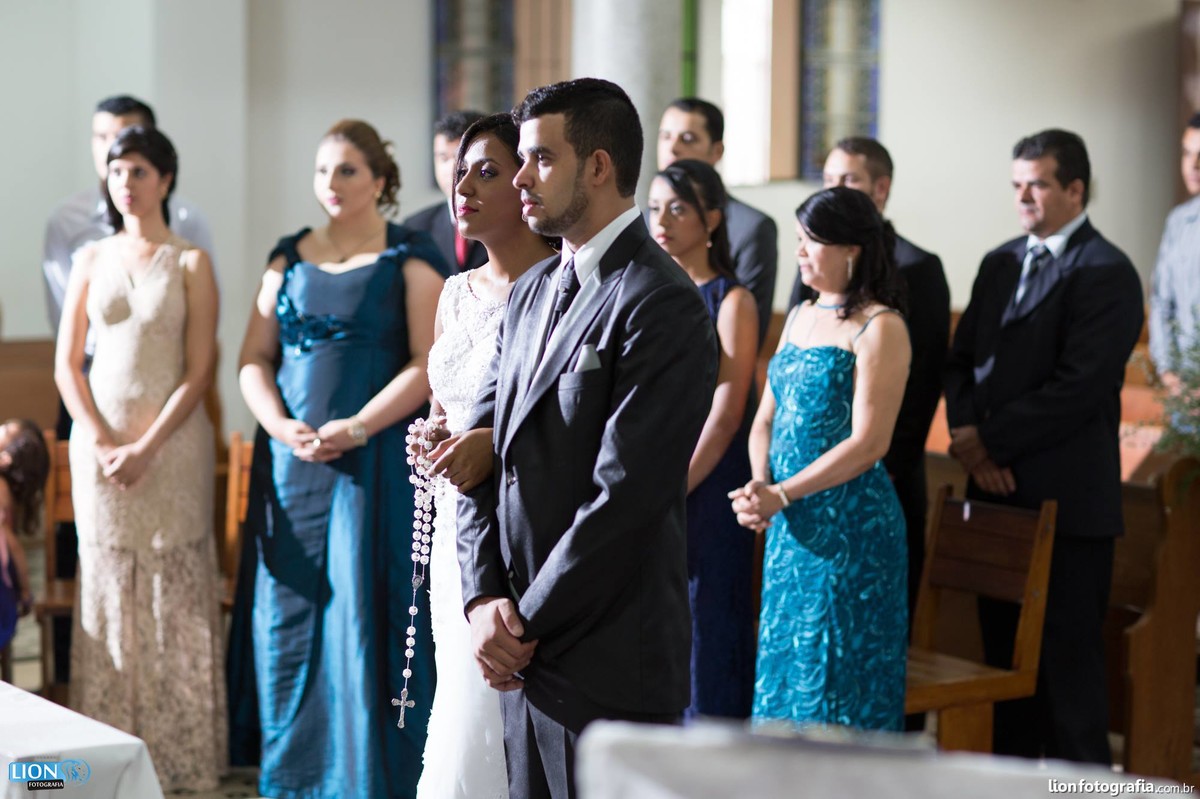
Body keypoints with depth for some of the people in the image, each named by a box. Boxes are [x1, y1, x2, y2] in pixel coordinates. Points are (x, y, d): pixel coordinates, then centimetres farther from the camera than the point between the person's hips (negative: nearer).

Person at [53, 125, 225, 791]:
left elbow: (200, 370, -6)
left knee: (174, 593, 0)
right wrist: (102, 443, -7)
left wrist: (146, 448, -14)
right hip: (98, 441, 3)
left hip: (172, 442, -3)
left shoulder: (191, 263, 0)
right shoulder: (91, 259, 8)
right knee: (107, 588, 5)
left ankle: (182, 757, 7)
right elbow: (67, 364, 5)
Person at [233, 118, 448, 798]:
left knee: (364, 608, -5)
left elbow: (427, 364, -7)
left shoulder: (410, 259, 1)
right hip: (291, 457, 4)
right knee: (289, 609, 4)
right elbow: (255, 358, 11)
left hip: (375, 456, -4)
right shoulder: (290, 258, 14)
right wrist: (281, 426, -7)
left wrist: (356, 428, -17)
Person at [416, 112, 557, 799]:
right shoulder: (458, 291, 13)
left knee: (493, 739, -7)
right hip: (460, 531, 7)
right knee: (463, 711, 11)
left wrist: (498, 442, -23)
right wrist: (433, 437, 4)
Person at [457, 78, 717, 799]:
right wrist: (484, 599, -1)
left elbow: (625, 496, -19)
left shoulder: (663, 306, -14)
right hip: (526, 656, 8)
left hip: (607, 665, -8)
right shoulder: (533, 292, 14)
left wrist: (526, 623, -12)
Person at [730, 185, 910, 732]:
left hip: (850, 525, -8)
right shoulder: (800, 317, 14)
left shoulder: (880, 327, -10)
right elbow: (766, 417, 15)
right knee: (784, 664, 11)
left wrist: (782, 495, -17)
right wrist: (760, 486, -4)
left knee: (837, 671, -2)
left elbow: (868, 443, -16)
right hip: (789, 523, 8)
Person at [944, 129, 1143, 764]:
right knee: (1004, 655, 12)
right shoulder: (999, 264, 15)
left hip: (1066, 498, -7)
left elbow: (1077, 388, -17)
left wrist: (989, 439, -13)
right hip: (998, 491, 7)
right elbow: (962, 361, 14)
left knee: (1067, 660, -2)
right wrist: (968, 439, -4)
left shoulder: (1107, 273, -8)